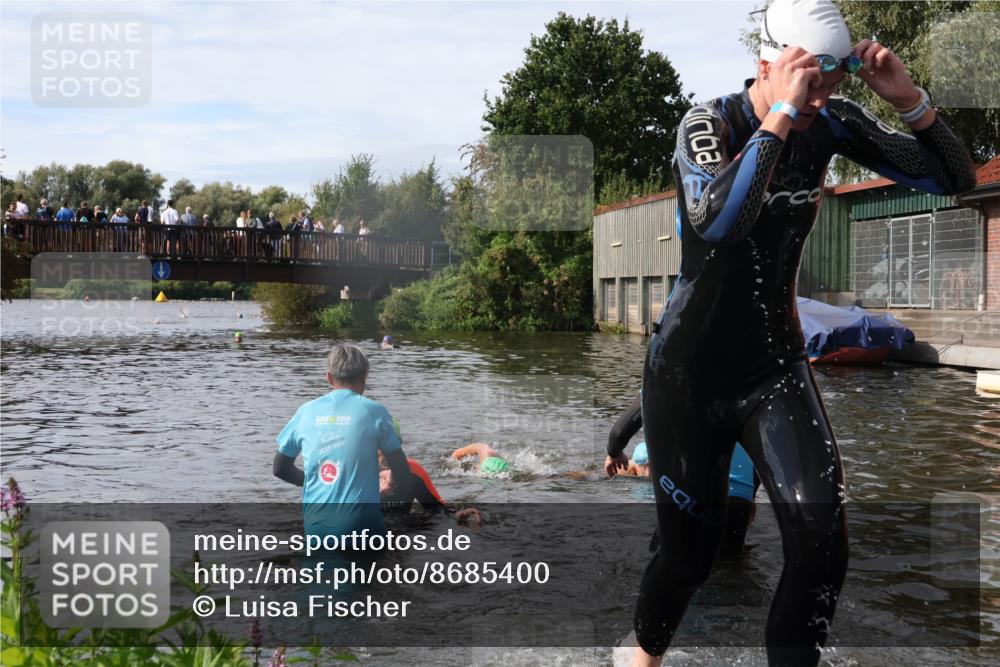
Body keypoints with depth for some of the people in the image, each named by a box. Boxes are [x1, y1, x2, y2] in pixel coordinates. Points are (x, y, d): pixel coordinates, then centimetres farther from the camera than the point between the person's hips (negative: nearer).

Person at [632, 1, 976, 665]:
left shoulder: (832, 122, -4)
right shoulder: (709, 124, -16)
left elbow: (955, 179, 0)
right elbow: (717, 222, -38)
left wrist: (909, 99, -15)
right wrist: (781, 113, -34)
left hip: (776, 364, 3)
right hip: (689, 371, -3)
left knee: (823, 543, -14)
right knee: (690, 552, 8)